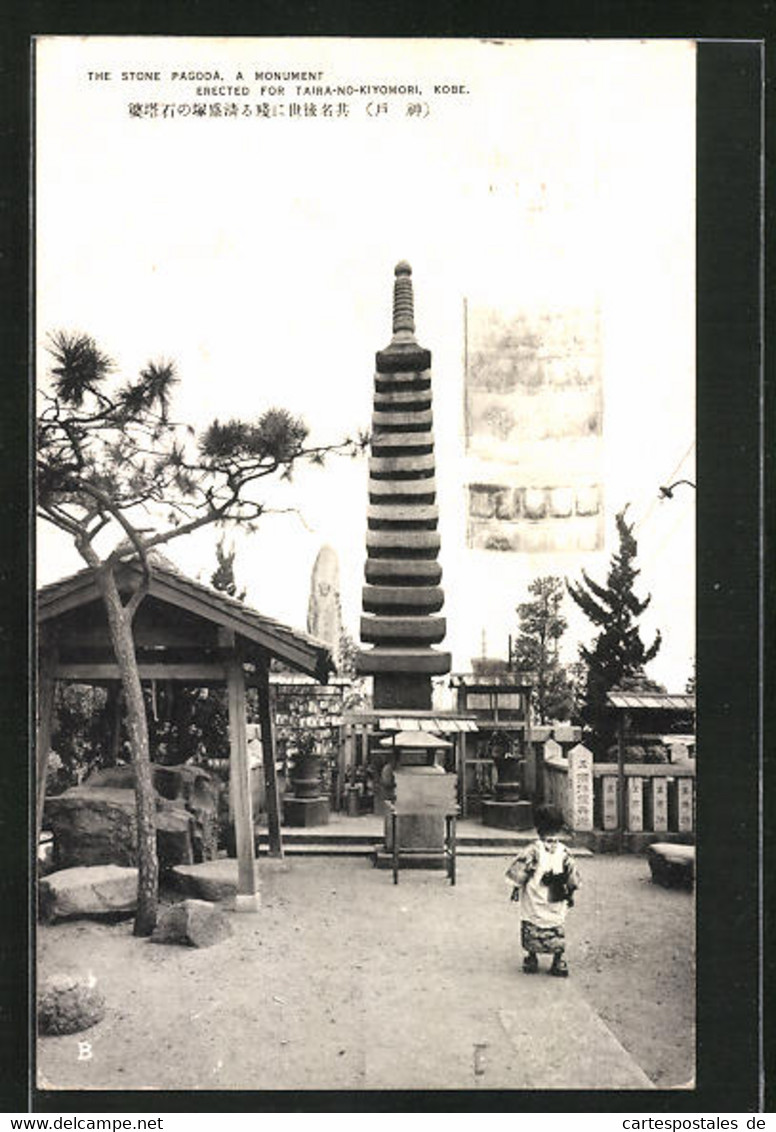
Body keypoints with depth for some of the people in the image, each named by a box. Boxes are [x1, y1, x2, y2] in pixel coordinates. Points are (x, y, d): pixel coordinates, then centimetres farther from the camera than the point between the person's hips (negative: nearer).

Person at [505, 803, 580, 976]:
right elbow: (573, 880, 3)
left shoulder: (532, 850, -15)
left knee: (531, 932, 13)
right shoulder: (564, 851, -4)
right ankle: (559, 962, 12)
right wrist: (570, 895, 17)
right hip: (557, 906, 3)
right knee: (557, 933, 14)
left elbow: (517, 873, -12)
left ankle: (532, 959, 19)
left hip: (534, 905, -3)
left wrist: (516, 889, 3)